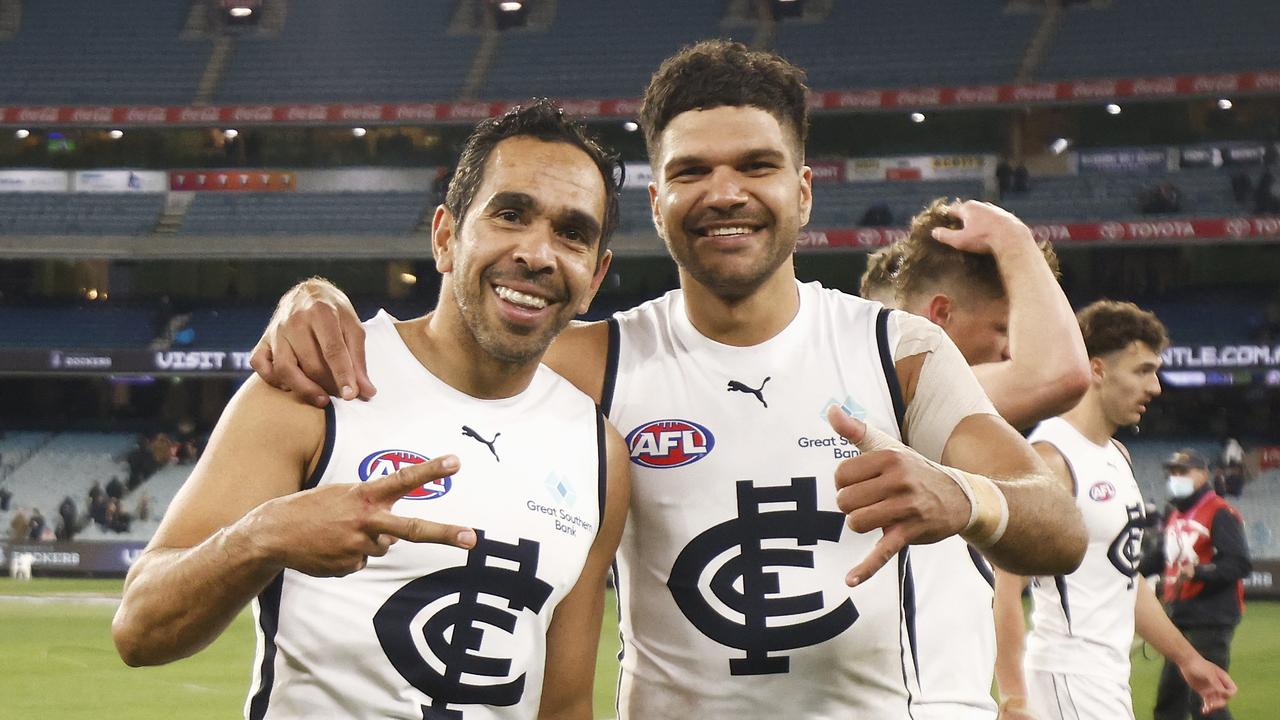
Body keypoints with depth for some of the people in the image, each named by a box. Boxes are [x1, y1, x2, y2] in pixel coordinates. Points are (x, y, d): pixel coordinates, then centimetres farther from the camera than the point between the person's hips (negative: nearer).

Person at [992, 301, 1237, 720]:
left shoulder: (1118, 456, 15)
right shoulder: (1050, 458, -15)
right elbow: (1006, 587, -20)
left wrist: (1186, 657, 25)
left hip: (1111, 672, 9)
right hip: (1069, 675, -9)